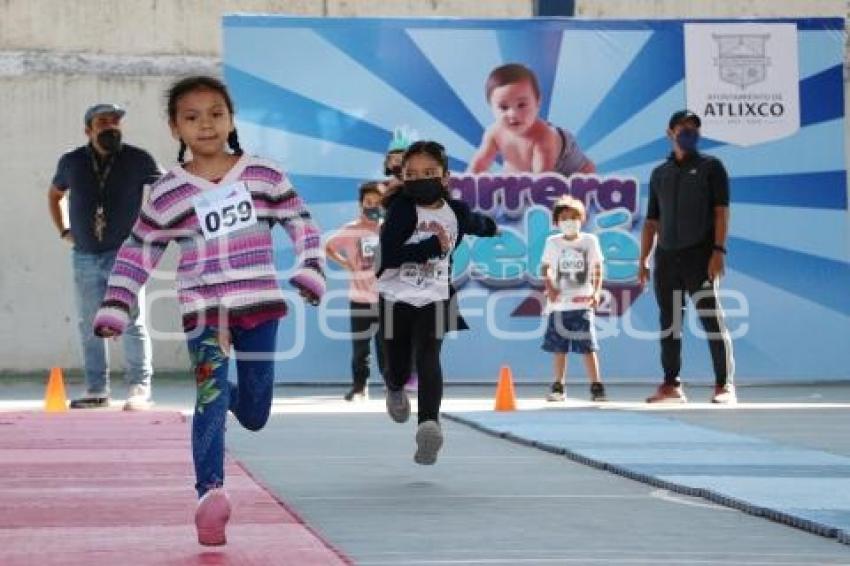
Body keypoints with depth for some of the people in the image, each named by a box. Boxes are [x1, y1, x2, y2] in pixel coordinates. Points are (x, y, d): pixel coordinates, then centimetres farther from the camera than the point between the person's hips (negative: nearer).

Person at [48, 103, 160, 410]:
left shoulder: (138, 160, -2)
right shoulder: (72, 162, 6)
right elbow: (55, 195, 25)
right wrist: (63, 231, 14)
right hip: (85, 256, 4)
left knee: (132, 324, -8)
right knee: (89, 327, 7)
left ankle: (139, 389, -6)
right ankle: (97, 390, 15)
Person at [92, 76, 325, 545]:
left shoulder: (263, 175, 3)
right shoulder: (168, 193, 0)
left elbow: (301, 224, 10)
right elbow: (137, 253, 5)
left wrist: (310, 271, -3)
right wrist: (114, 308, -2)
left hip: (259, 306, 2)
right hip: (203, 311, -2)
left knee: (255, 415, 9)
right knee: (210, 401, -19)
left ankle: (227, 393, 43)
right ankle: (210, 494, -20)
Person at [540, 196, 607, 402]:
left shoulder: (590, 240, 3)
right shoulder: (552, 242, 5)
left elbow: (598, 269, 8)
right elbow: (546, 268, 8)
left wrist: (596, 292, -4)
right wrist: (549, 287, -9)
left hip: (582, 302, -1)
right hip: (559, 302, 2)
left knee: (588, 346, -5)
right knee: (559, 346, 7)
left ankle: (596, 386, -2)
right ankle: (558, 387, 15)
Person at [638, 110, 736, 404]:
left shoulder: (710, 166, 5)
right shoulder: (659, 174, 17)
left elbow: (721, 211, -3)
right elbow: (652, 220, 18)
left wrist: (719, 250, -14)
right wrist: (643, 260, 10)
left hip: (700, 254, -4)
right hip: (667, 256, 4)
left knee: (711, 319, -8)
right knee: (669, 322, 5)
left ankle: (724, 385, -7)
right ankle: (671, 385, 10)